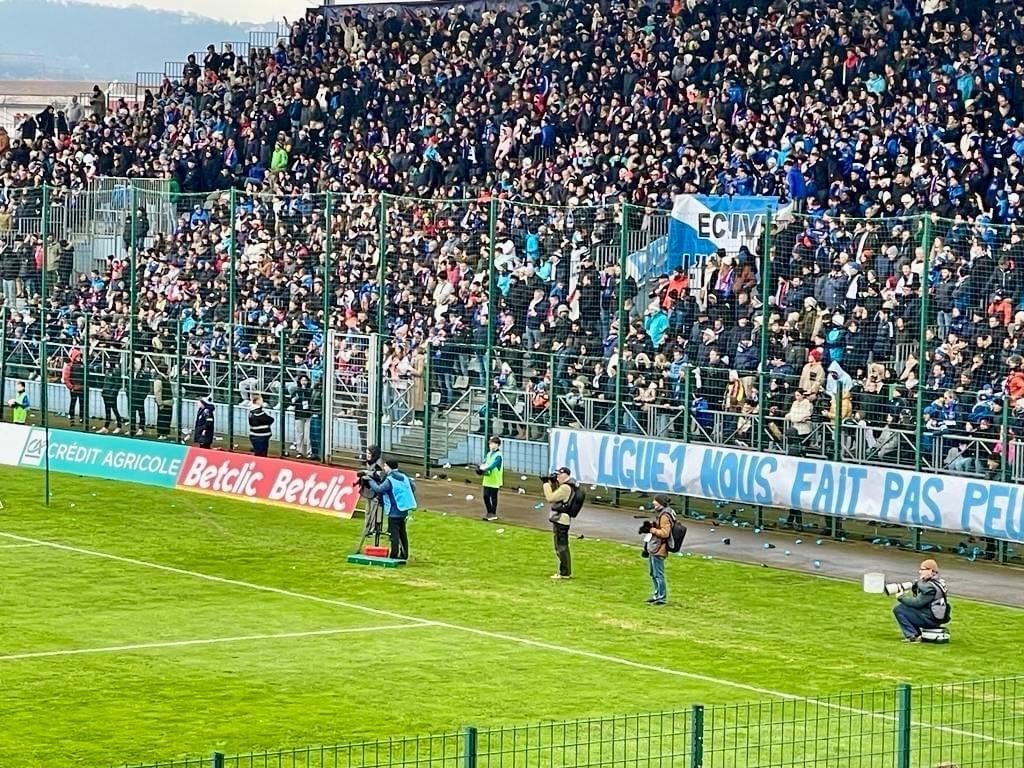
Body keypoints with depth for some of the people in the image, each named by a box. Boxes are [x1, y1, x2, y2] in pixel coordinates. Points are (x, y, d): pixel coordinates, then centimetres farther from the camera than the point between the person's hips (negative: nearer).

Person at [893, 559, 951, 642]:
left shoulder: (931, 587, -20)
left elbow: (917, 603, -20)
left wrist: (902, 597, -8)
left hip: (931, 619, -10)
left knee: (898, 609, -10)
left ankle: (912, 636, -12)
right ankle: (917, 634, 15)